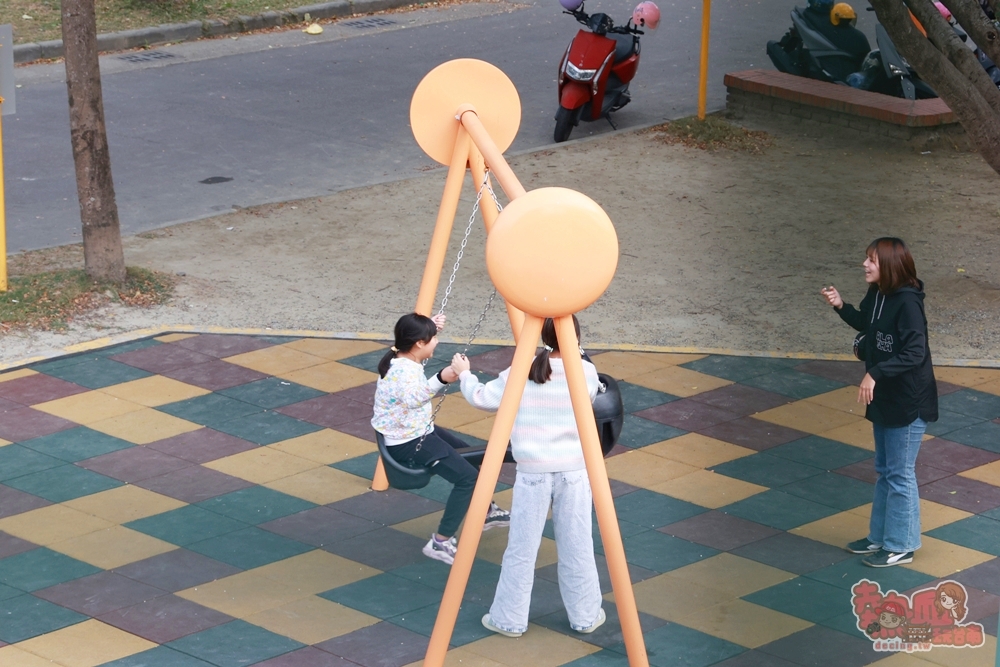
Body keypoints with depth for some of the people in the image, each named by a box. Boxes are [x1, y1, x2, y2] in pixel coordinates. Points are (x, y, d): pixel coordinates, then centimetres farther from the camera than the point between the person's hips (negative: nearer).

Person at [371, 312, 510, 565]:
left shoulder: (399, 357, 2)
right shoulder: (403, 370, -28)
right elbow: (414, 397, -50)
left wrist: (431, 327, 23)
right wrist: (440, 379, -60)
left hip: (420, 430, 11)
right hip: (406, 442, -11)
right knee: (467, 476, -20)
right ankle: (441, 542, -15)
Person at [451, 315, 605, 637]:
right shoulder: (587, 373, -6)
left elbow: (482, 398, 2)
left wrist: (464, 374, 21)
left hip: (532, 473, -1)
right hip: (574, 471, 1)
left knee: (521, 549, 7)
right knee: (577, 547, 11)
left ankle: (509, 618, 15)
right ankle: (585, 616, 21)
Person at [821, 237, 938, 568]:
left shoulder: (907, 303, -24)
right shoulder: (877, 295, 1)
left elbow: (915, 353, -29)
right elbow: (866, 324, 20)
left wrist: (875, 374, -32)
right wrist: (841, 307, 3)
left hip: (908, 403, -9)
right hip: (885, 399, 9)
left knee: (900, 475, 2)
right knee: (884, 471, 20)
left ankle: (900, 546, 14)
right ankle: (880, 536, 32)